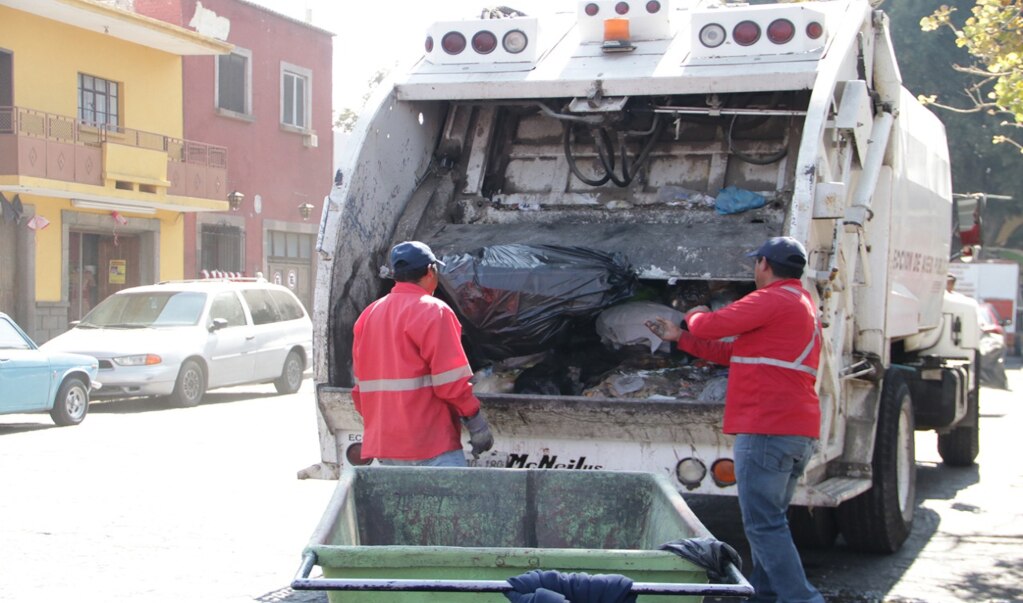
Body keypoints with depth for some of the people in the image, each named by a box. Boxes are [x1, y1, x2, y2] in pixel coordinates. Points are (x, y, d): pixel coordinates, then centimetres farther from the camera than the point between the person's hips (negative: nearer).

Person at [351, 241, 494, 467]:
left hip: (382, 440, 8)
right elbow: (451, 379, -14)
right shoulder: (433, 310, -9)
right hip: (430, 442, -8)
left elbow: (360, 382, 16)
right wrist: (475, 418, -6)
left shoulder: (368, 315, 13)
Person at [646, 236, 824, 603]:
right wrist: (680, 339, 29)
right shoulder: (802, 305, 23)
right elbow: (734, 351, 25)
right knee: (770, 520, 18)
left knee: (764, 524, -10)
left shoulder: (772, 300, -10)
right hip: (800, 432, 10)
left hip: (768, 428, -10)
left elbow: (709, 326, -8)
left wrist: (694, 316, 16)